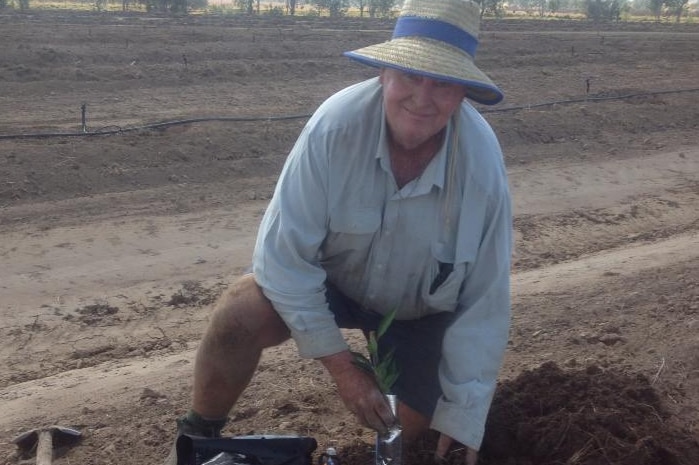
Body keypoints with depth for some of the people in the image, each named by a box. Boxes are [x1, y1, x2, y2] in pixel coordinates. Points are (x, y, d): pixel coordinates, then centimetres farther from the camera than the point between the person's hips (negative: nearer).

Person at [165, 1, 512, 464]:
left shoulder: (483, 169, -29)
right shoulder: (336, 124, -32)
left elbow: (483, 305, -20)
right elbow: (284, 253, -27)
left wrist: (461, 423, -17)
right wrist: (341, 366, -25)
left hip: (422, 308, 1)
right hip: (333, 276, -1)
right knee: (238, 316, -28)